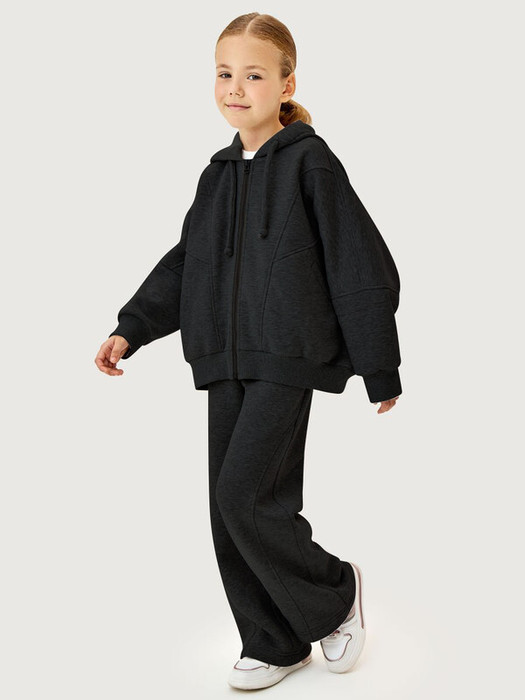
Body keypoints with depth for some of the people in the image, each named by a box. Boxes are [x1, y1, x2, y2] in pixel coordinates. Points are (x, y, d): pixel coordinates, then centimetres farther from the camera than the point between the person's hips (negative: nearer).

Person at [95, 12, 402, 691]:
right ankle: (276, 646, 22)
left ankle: (335, 592, 11)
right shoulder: (219, 174, 13)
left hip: (288, 358, -7)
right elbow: (184, 264, 19)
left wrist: (380, 369, -4)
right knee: (232, 511, 7)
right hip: (227, 362, 7)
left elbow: (361, 268, -6)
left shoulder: (310, 163, -6)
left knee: (242, 494, -15)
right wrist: (130, 329, 7)